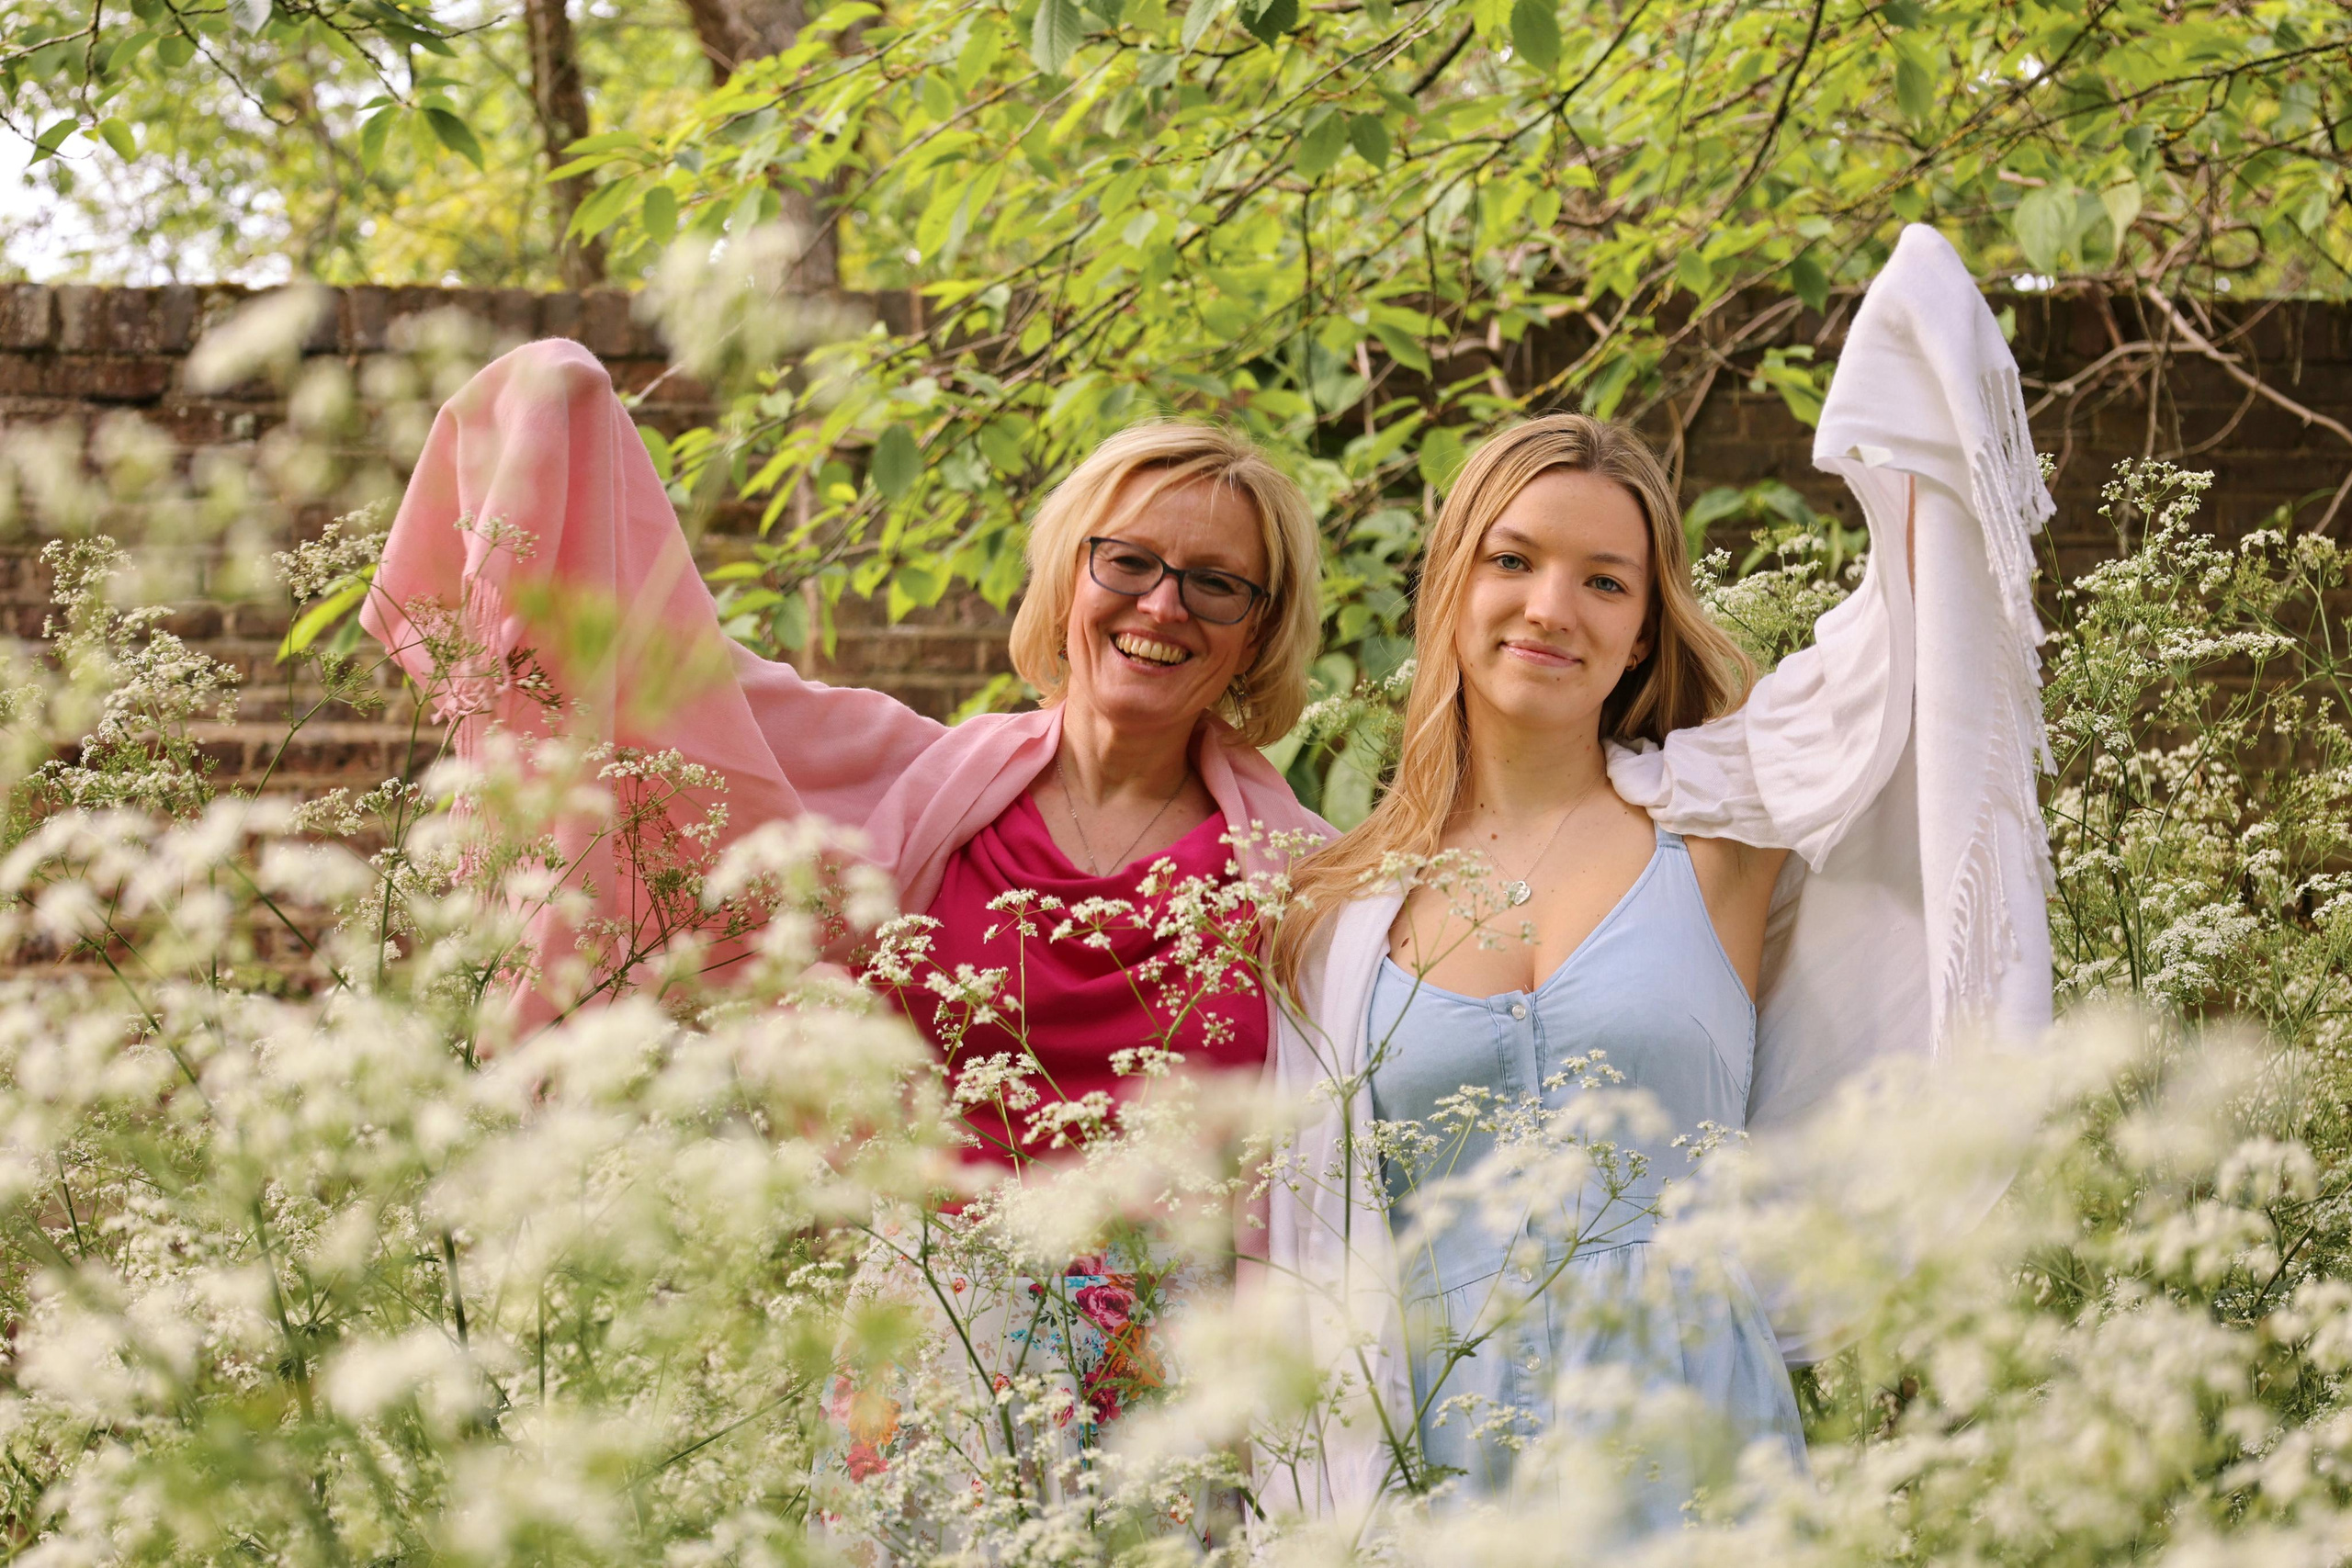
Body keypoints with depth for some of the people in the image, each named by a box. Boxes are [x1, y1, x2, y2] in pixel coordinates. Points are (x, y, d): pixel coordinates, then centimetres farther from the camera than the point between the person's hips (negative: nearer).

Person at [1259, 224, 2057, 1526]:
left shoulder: (1715, 820, 2)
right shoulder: (1345, 908, 6)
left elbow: (1915, 638, -6)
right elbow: (1317, 1250, 10)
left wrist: (1922, 319, -10)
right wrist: (1332, 1515, 7)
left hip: (1697, 1469, -1)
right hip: (1445, 1482, 1)